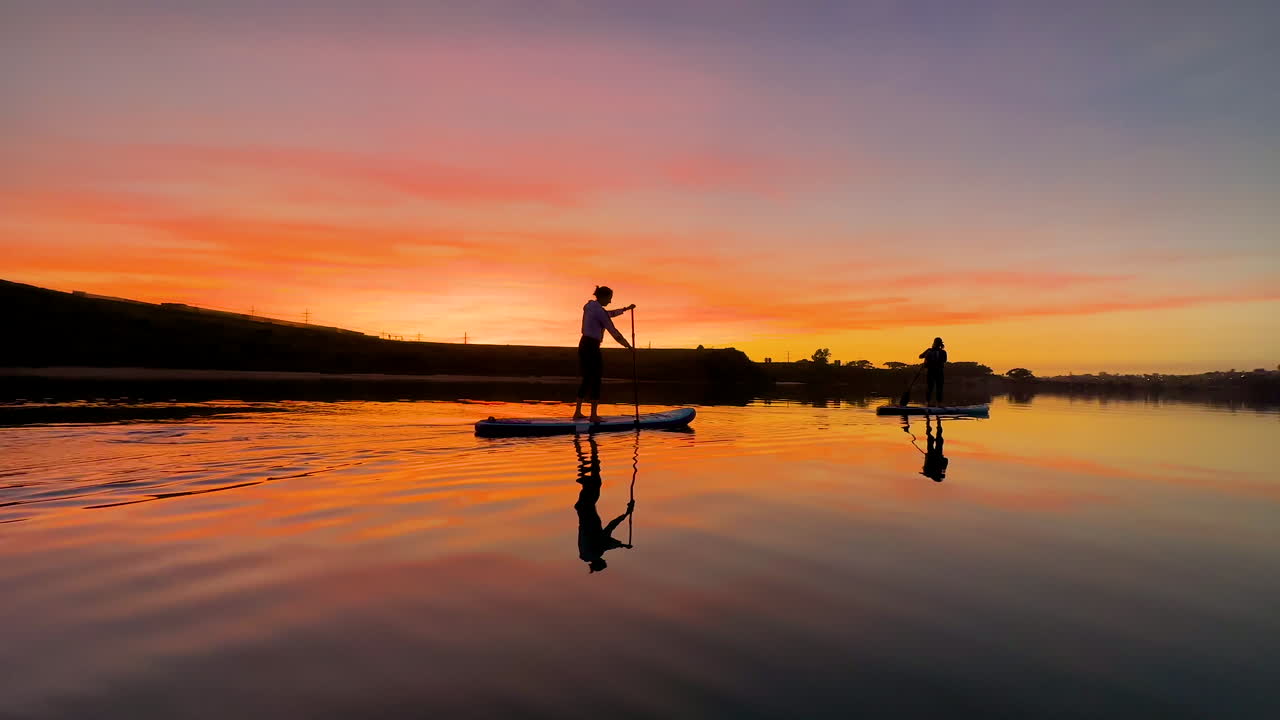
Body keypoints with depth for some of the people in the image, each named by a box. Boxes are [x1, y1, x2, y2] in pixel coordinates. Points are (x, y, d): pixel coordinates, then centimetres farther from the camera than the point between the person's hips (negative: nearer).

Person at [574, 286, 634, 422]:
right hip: (592, 347, -9)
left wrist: (625, 309, 30)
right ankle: (593, 415, -2)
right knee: (596, 380, -3)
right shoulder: (600, 311, -14)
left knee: (587, 379, 14)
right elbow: (613, 331, -11)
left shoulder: (590, 306, 13)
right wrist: (628, 346, -2)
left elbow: (609, 314, 29)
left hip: (583, 344, 9)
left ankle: (578, 413, 16)